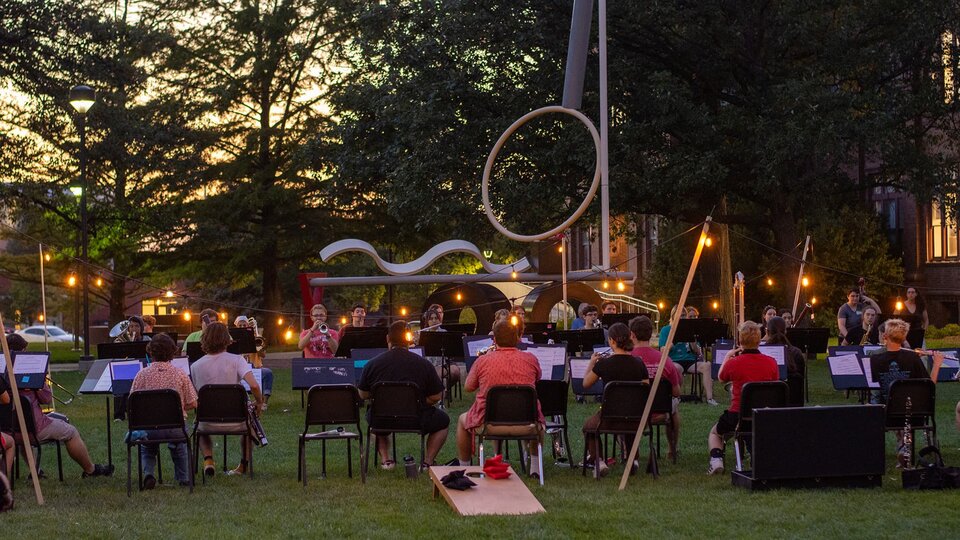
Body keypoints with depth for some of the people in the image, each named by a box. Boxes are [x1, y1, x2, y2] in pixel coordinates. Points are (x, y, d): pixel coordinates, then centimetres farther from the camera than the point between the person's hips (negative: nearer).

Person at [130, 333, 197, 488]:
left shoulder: (142, 375, -6)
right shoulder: (180, 374, -4)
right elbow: (192, 403, 0)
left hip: (150, 427, -1)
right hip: (176, 426, 1)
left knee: (147, 451, 32)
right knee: (180, 445, 37)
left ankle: (148, 474, 6)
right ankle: (184, 477, 29)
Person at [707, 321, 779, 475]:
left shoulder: (733, 363, -12)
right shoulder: (771, 363, -7)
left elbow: (720, 377, 10)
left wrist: (727, 357, 25)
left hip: (737, 415, -2)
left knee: (715, 433, 28)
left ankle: (716, 460, 4)